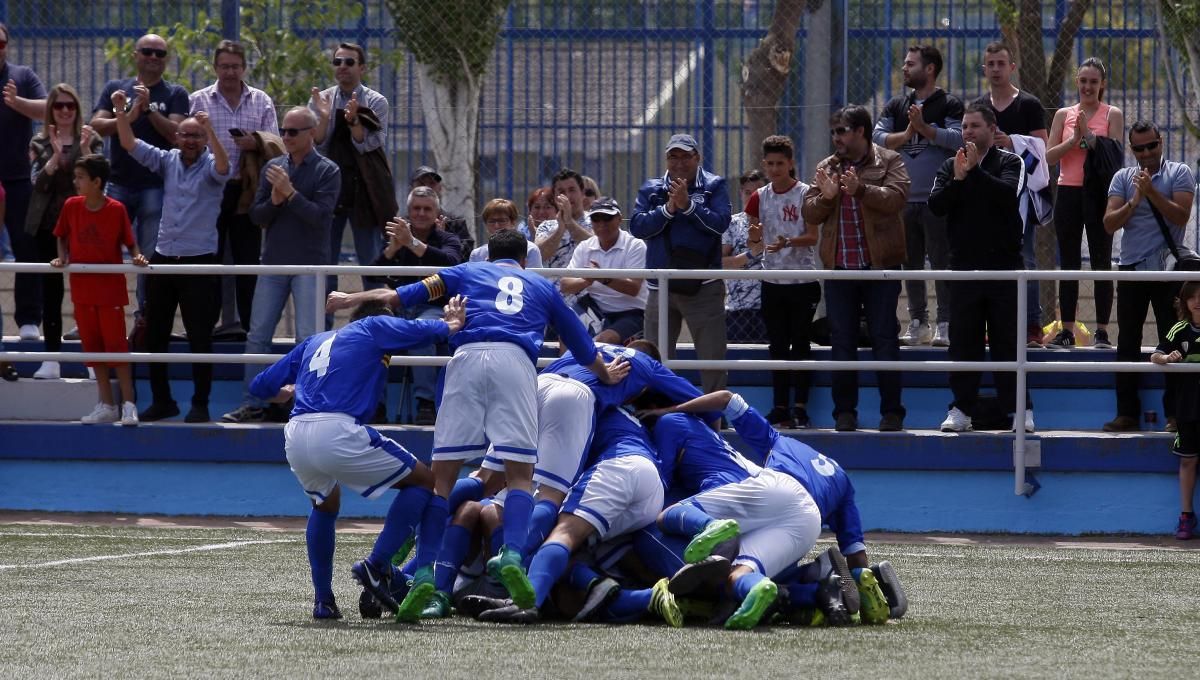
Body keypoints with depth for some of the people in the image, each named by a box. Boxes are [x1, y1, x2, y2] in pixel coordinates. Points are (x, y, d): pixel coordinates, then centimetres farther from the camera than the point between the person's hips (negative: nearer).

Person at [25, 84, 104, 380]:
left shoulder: (92, 140, 4)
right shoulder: (40, 143, 7)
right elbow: (38, 182, -5)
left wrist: (85, 149, -18)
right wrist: (55, 156, -19)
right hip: (48, 224, 2)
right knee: (51, 291, 3)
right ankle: (51, 359, 4)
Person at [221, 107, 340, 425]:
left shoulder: (327, 171, -2)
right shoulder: (272, 168, 10)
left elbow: (320, 216, -13)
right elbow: (257, 216, 8)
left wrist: (290, 193, -18)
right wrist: (274, 201, -11)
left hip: (309, 264, -4)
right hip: (273, 261, 4)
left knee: (308, 339, -6)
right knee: (257, 336, 3)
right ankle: (253, 404, 8)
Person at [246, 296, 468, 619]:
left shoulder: (314, 342, 31)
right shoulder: (375, 327, 18)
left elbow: (260, 386, 32)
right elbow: (419, 330, 0)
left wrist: (285, 392, 54)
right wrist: (450, 326, 21)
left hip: (295, 438, 6)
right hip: (337, 432, -6)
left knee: (326, 503, 34)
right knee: (423, 481, 11)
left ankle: (323, 600, 23)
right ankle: (376, 565, -4)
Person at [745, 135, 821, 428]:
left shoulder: (805, 194, -4)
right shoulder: (760, 197, 7)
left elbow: (812, 237, -9)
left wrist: (787, 242, -26)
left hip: (803, 280, -4)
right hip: (773, 280, 4)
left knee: (800, 344, -2)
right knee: (777, 346, 6)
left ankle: (800, 407, 0)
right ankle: (780, 407, 9)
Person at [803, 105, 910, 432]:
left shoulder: (889, 162, 0)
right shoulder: (826, 168, 12)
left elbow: (897, 198, -15)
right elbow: (809, 213, 9)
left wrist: (861, 190, -29)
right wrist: (825, 196, -12)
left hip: (880, 266, -4)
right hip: (839, 269, 4)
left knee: (885, 339, -1)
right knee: (842, 342, 6)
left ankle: (891, 411, 4)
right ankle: (845, 411, 12)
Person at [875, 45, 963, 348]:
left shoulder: (949, 105, 0)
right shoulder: (896, 106, 15)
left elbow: (959, 138, -14)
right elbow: (877, 137, 5)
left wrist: (924, 128, -18)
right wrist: (905, 134, -10)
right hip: (904, 199, 6)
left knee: (942, 262, -7)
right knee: (910, 263, 9)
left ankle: (946, 324, -5)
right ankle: (917, 322, 16)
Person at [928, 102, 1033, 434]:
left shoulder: (1010, 163, 3)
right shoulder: (951, 167, 10)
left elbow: (1008, 194, -16)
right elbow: (936, 205, -3)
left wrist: (975, 171, -16)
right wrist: (958, 179, -16)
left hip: (1003, 266, -3)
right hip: (964, 267, 3)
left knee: (1008, 341, -1)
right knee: (963, 342, 4)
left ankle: (1019, 409, 3)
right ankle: (961, 409, 8)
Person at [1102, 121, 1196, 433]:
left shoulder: (1179, 174, 0)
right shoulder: (1123, 178, 8)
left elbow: (1181, 215, -12)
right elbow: (1109, 223, 1)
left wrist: (1151, 192, -19)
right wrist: (1133, 202, -14)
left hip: (1168, 269, -3)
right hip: (1132, 269, 3)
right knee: (1127, 341, 3)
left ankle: (1174, 413, 1)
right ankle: (1127, 412, 7)